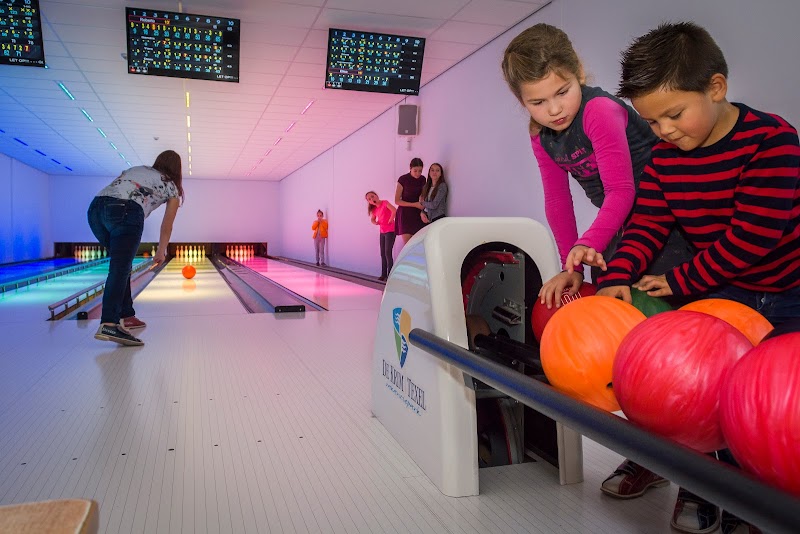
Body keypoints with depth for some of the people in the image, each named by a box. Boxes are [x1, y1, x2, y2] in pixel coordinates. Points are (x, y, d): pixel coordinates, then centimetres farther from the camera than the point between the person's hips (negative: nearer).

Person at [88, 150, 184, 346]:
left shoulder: (136, 169, 34)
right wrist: (161, 253, 45)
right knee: (120, 268, -13)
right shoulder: (171, 188, 23)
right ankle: (108, 325, -28)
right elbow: (166, 227, 30)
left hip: (96, 208, 6)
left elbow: (115, 190, 19)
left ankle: (126, 316, 24)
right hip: (126, 212, -6)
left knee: (121, 265, 19)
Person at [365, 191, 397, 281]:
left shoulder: (385, 203, -13)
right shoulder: (374, 209, 7)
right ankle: (384, 274, 19)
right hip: (382, 232, 8)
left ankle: (390, 274, -5)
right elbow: (372, 219, 23)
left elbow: (394, 210, -28)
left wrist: (390, 220, -18)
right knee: (383, 254, 10)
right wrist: (375, 222, 1)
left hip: (390, 231, -8)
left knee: (388, 253, -10)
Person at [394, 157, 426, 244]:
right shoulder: (403, 179, -9)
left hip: (418, 214, 4)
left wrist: (422, 211, -6)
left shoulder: (422, 179, 4)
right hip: (405, 214, -4)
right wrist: (414, 204, -14)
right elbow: (397, 201, -7)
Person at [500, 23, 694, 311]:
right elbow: (557, 199, 1)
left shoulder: (600, 110, -24)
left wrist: (587, 244, -42)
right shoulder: (540, 135, -1)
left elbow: (621, 190, -29)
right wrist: (572, 265, -4)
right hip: (617, 218, 7)